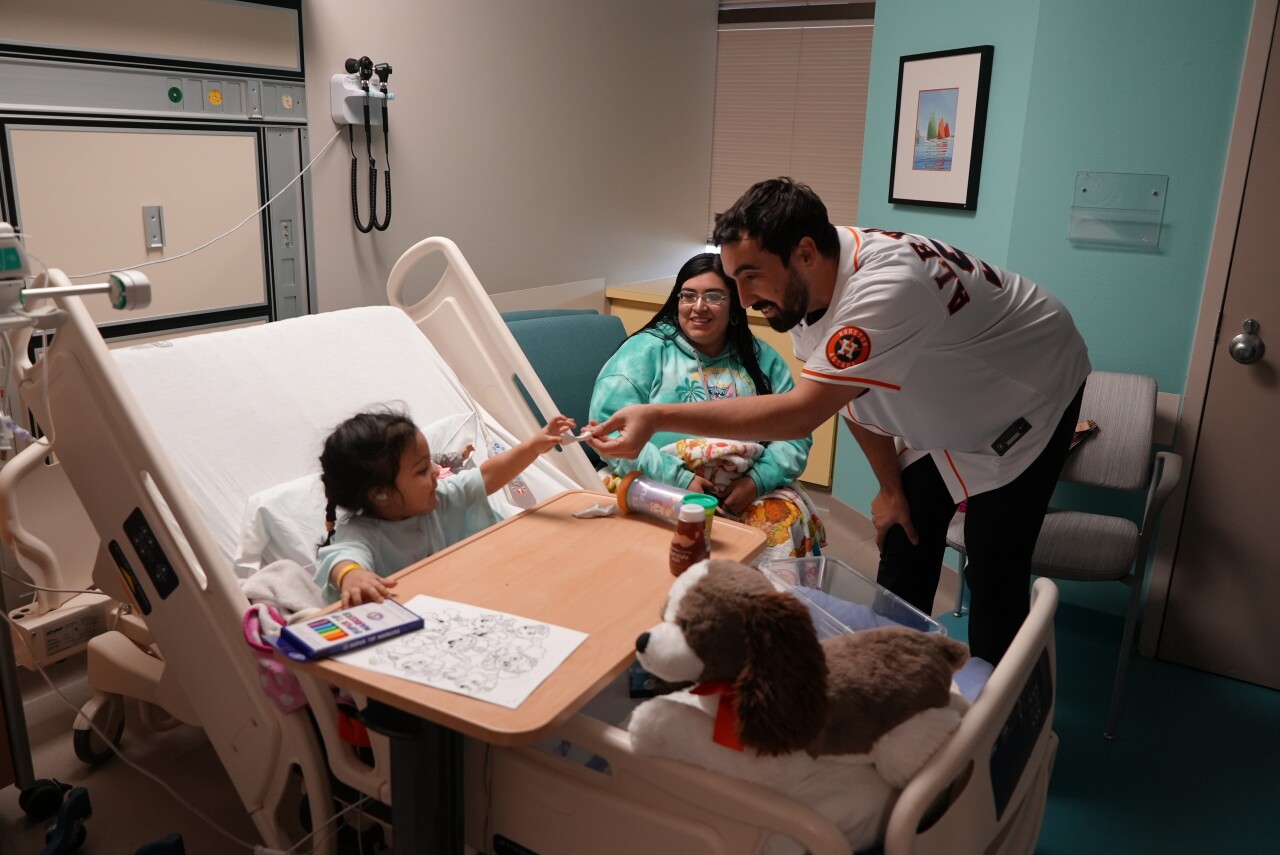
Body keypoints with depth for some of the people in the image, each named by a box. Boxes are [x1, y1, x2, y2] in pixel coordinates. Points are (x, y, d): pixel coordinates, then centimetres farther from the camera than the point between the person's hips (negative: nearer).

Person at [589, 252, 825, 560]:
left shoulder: (762, 358, 13)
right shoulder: (646, 349, 2)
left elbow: (795, 434, 7)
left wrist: (757, 480, -12)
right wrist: (678, 479, -16)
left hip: (750, 491, 3)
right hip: (663, 489, -3)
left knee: (787, 519, -25)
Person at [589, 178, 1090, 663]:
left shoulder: (885, 291, -42)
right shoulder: (800, 286, -15)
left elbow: (803, 412, -47)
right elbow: (849, 395, -1)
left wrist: (658, 417, -51)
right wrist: (890, 486, 3)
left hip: (1030, 398, -7)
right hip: (944, 413, 7)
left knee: (995, 570, -7)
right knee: (903, 546, 6)